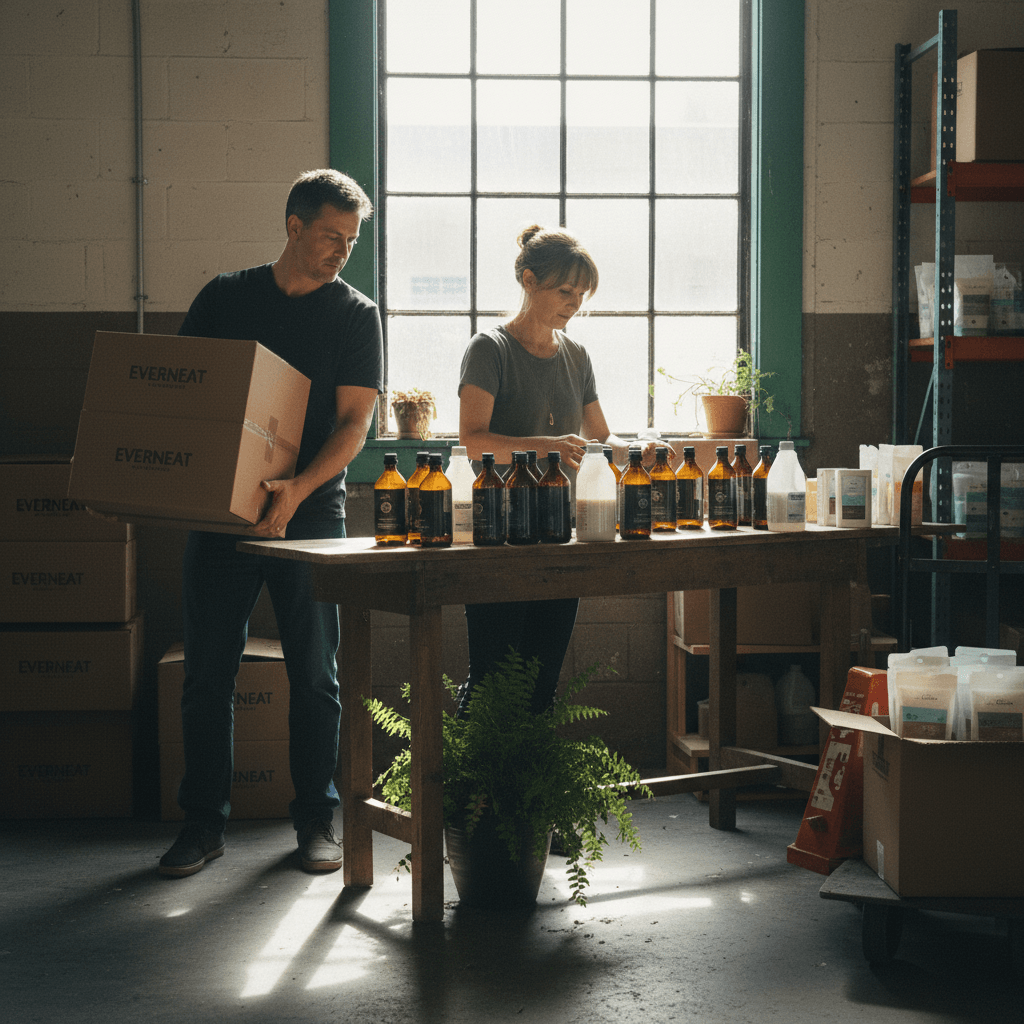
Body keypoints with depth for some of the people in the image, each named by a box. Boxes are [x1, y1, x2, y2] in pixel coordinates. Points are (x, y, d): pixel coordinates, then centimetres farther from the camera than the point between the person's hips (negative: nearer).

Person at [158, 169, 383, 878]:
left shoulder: (355, 315, 3)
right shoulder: (224, 297, 9)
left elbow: (353, 423, -5)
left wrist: (299, 489, -21)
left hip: (311, 512, -1)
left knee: (314, 672, 3)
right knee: (208, 672, 3)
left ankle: (317, 819, 15)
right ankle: (205, 821, 12)